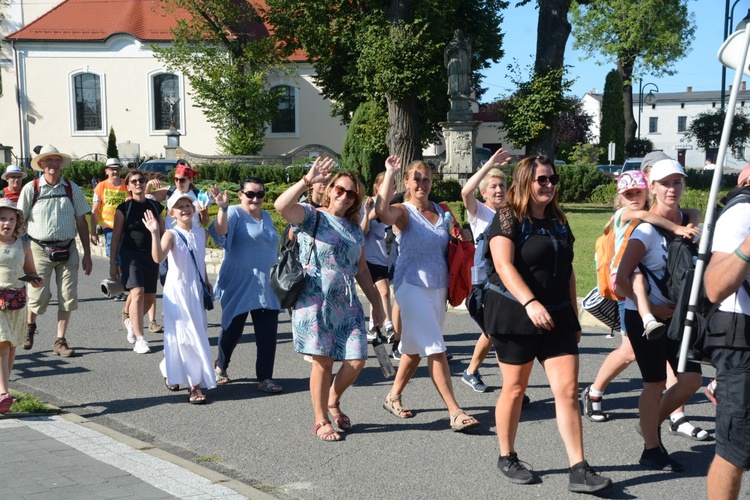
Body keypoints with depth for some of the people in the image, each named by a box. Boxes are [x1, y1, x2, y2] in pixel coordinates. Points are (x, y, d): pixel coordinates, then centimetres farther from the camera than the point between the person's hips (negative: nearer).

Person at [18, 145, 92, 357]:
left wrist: (87, 255, 6)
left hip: (67, 249, 2)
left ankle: (60, 341, 15)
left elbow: (81, 222, 7)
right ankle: (30, 326, 34)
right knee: (39, 297, 1)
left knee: (68, 297, 2)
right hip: (40, 249, -2)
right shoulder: (31, 189, -2)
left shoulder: (72, 189, 3)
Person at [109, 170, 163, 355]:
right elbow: (116, 237, 0)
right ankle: (139, 340, -14)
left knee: (150, 298, 8)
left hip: (151, 256, 4)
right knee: (137, 293, -18)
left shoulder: (155, 206, 8)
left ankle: (131, 322, 39)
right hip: (130, 254, -4)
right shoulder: (124, 208, -1)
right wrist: (112, 263, -2)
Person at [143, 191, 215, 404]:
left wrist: (206, 282, 21)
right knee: (186, 335, -5)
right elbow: (158, 258, -30)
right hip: (177, 291, -6)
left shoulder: (201, 233, 5)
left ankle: (171, 372, 28)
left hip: (196, 290, 6)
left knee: (198, 335, 9)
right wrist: (154, 233, -39)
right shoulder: (171, 234, -12)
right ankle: (196, 384, 2)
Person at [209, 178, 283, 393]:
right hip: (239, 286, -5)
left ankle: (265, 378, 7)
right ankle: (220, 366, 31)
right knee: (232, 329, 7)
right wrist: (222, 208, -46)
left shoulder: (266, 216, 13)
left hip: (267, 287, 5)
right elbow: (220, 232, -29)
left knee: (268, 334, 0)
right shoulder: (234, 213, -8)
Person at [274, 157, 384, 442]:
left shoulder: (354, 229, 17)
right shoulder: (312, 216, -1)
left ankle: (333, 401, 27)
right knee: (323, 361, -3)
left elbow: (362, 270, 21)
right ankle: (320, 421, 13)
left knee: (357, 360, -1)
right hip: (315, 301, -5)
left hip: (347, 304, 6)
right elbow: (281, 206, -22)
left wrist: (376, 303, 19)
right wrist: (307, 181, -26)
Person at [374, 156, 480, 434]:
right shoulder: (403, 211, -7)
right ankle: (454, 412, -12)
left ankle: (393, 397, 32)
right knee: (435, 348, -12)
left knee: (416, 348, 15)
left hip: (439, 286, 7)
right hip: (412, 286, -7)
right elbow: (382, 211, -31)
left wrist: (463, 237, 1)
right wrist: (389, 173, -23)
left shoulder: (441, 211, 11)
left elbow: (449, 246, 24)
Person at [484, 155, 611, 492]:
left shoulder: (558, 221, 13)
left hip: (557, 317, 6)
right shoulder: (509, 218, -7)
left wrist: (574, 317, 16)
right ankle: (507, 458, 23)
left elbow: (568, 272, 18)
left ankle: (578, 469, -2)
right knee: (514, 389, 5)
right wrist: (530, 303, -32)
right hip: (515, 315, -5)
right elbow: (504, 265, -20)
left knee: (568, 390, -3)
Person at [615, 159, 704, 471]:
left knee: (690, 380, 4)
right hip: (644, 316, -6)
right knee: (656, 383, 2)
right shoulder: (647, 230, -16)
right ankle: (651, 449, 20)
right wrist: (652, 310, -17)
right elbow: (622, 279, -19)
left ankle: (652, 423, 29)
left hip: (677, 313, 6)